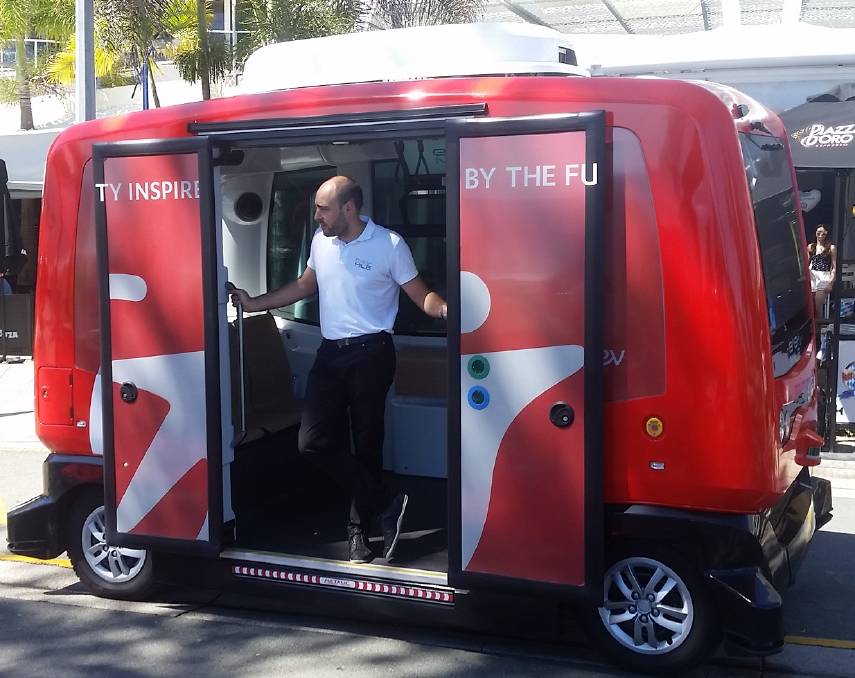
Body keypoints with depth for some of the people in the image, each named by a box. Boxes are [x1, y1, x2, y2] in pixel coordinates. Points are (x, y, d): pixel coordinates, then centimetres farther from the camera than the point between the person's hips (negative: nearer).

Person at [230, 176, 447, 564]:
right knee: (313, 441, -4)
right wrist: (254, 304, 22)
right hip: (330, 354, 6)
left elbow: (421, 295, -8)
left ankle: (360, 528, 18)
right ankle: (385, 506, 5)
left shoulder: (389, 244, -9)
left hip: (370, 355, -6)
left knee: (366, 444, 2)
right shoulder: (321, 240, 9)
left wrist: (443, 308, -31)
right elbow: (303, 286, 23)